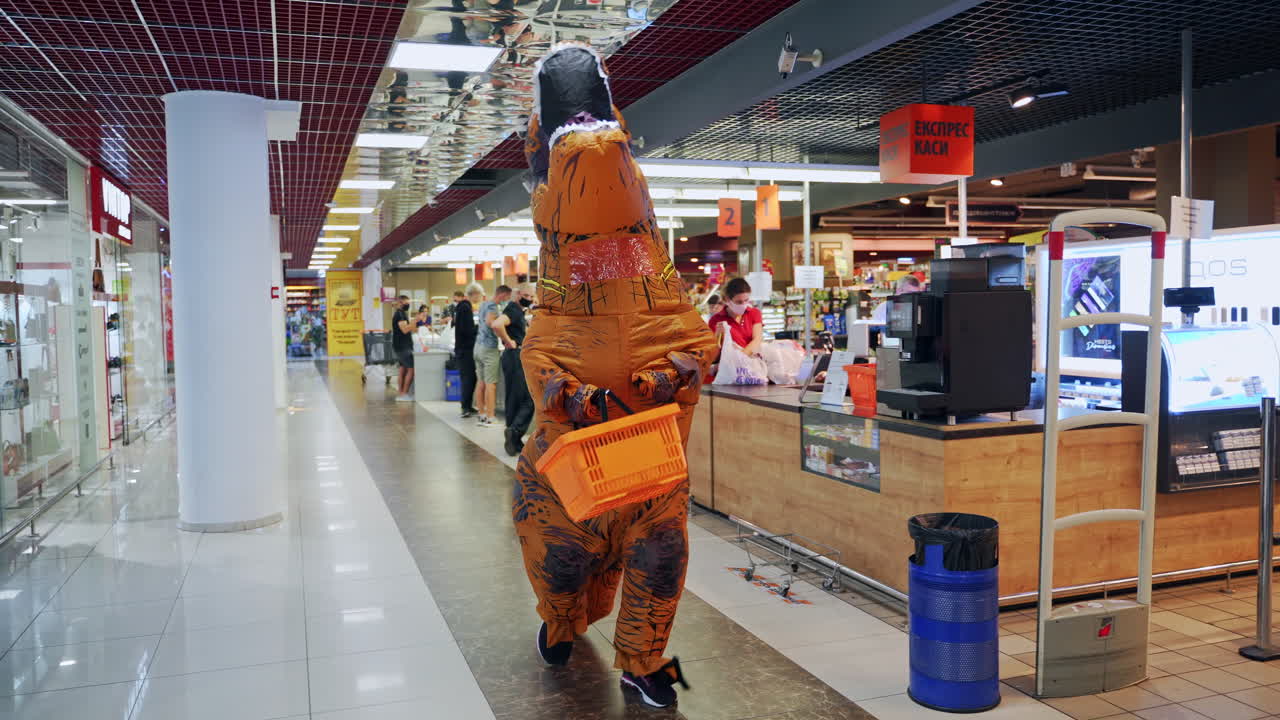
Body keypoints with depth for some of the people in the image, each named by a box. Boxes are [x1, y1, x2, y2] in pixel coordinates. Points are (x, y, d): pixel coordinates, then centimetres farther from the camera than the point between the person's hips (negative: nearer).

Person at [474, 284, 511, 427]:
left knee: (481, 382, 11)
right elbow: (490, 321, -31)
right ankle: (489, 419, -7)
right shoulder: (492, 306, -13)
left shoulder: (483, 304, 15)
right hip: (489, 348, -9)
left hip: (479, 345, 9)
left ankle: (482, 415, 15)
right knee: (491, 383, -6)